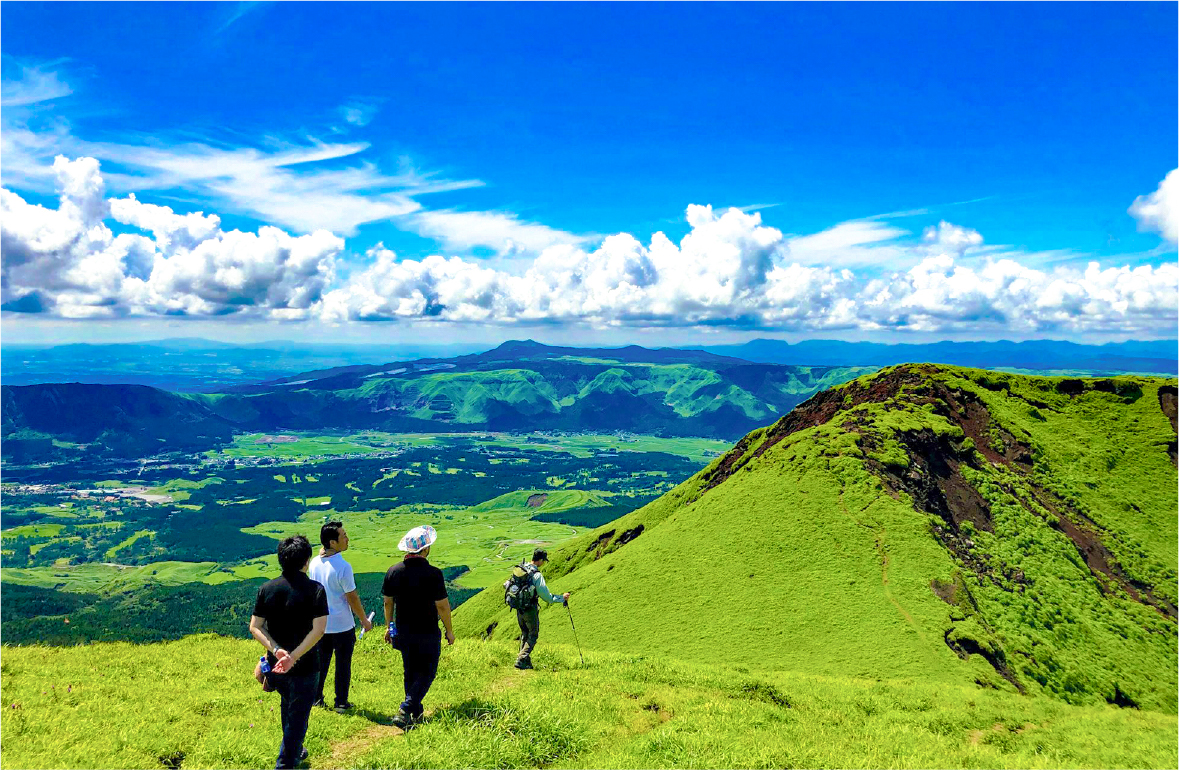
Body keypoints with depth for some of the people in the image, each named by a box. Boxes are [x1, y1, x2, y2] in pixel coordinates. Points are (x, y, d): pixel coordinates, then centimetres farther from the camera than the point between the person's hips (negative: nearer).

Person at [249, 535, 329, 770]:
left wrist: (276, 650, -14)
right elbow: (318, 629, -24)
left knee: (288, 706, 28)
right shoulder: (315, 589, -16)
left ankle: (295, 751, 45)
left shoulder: (266, 589, -3)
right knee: (298, 716, 11)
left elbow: (254, 627, -6)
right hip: (304, 666, -5)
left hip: (275, 663, 5)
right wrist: (294, 656, -22)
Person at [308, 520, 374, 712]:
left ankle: (316, 698, 30)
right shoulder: (343, 567, -24)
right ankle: (341, 703, 17)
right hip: (342, 625, -6)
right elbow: (352, 598, -17)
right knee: (343, 664, 8)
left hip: (320, 624, 6)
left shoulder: (315, 563, -4)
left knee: (321, 662, 20)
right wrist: (364, 620, -4)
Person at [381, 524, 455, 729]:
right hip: (427, 634, -5)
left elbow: (388, 602, 5)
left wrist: (389, 626, 18)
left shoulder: (394, 571, -5)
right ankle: (405, 711, -5)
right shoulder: (432, 574, -20)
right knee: (426, 673, 8)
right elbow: (442, 606, -14)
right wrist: (449, 630, -1)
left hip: (403, 633, 5)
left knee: (410, 673, 20)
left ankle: (416, 715, 29)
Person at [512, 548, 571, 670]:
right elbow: (547, 596, -16)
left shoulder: (519, 569, 2)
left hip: (518, 608, 7)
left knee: (524, 634, 19)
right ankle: (521, 660, -2)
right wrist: (562, 598, -4)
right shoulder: (537, 575, -19)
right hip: (530, 610, -7)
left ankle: (526, 662, 21)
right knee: (533, 635, 7)